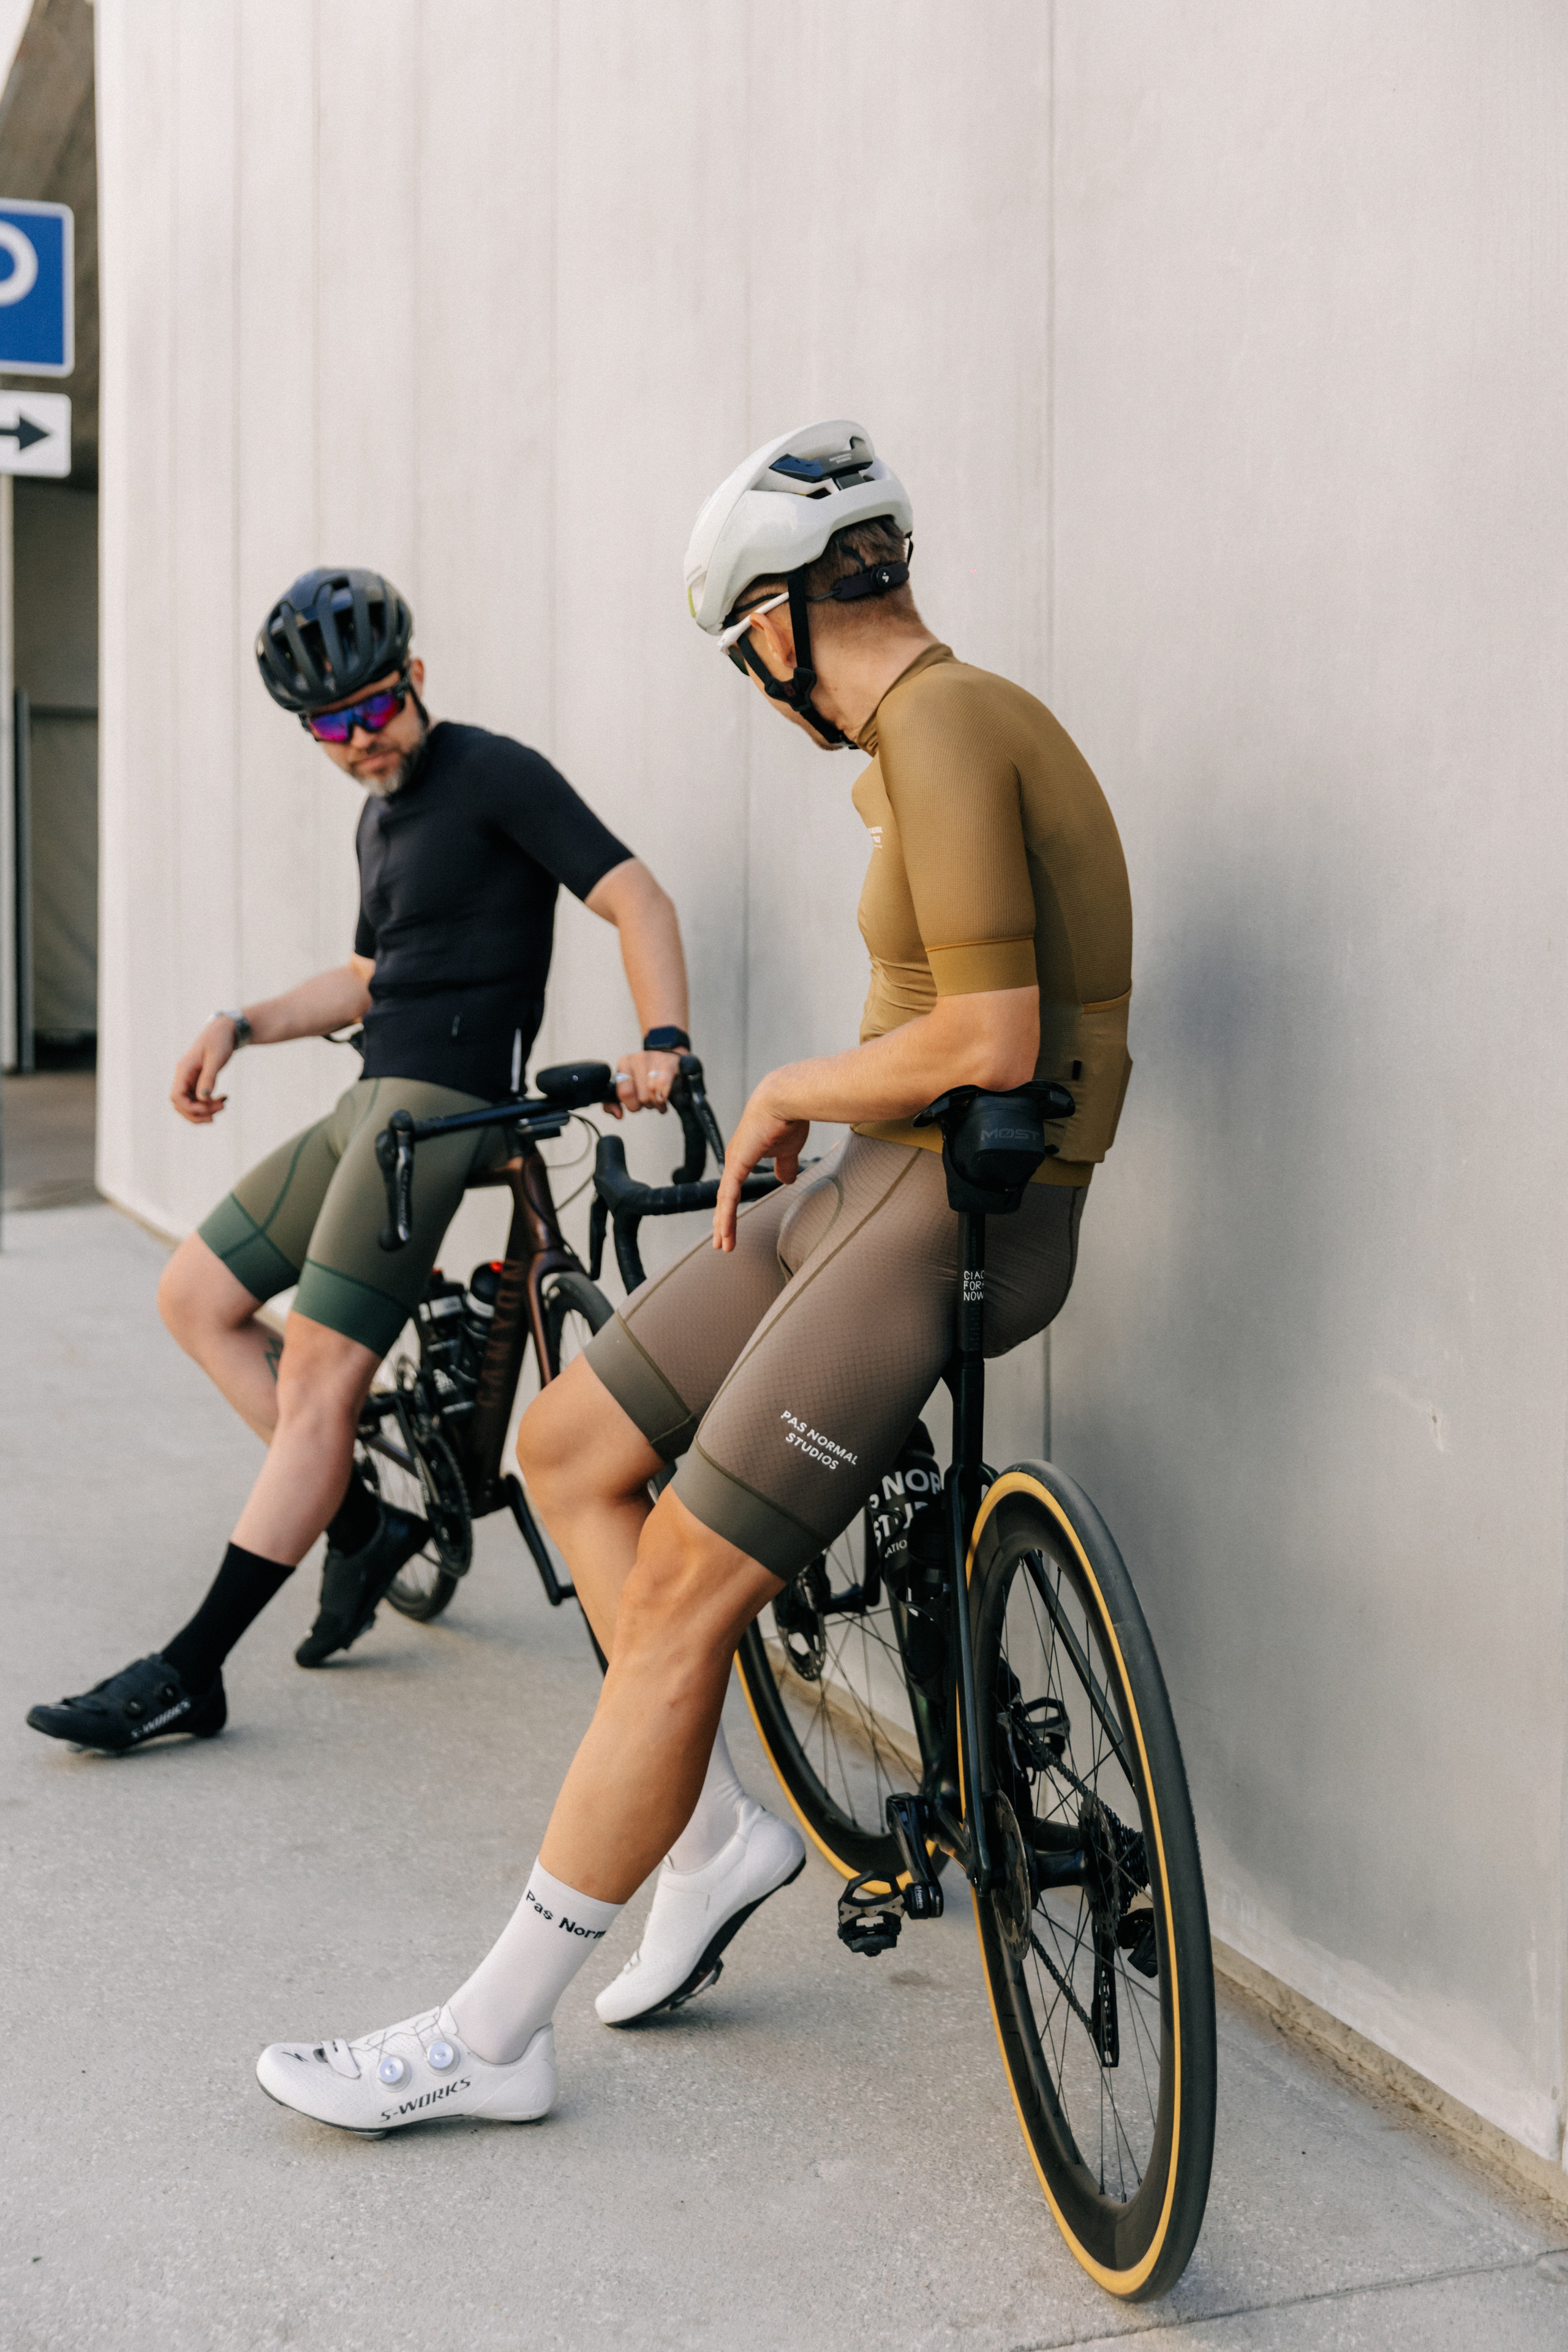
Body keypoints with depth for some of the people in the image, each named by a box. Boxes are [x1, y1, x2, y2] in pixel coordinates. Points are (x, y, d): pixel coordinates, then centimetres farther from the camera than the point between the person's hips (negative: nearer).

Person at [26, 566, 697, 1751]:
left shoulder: (494, 774, -8)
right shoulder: (382, 815, 20)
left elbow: (635, 896, -17)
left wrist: (663, 1042, -32)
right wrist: (242, 1026, 16)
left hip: (440, 1105, -10)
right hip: (370, 1105, 10)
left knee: (319, 1377, -14)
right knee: (196, 1296, 14)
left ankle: (190, 1672, -11)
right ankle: (365, 1523, 15)